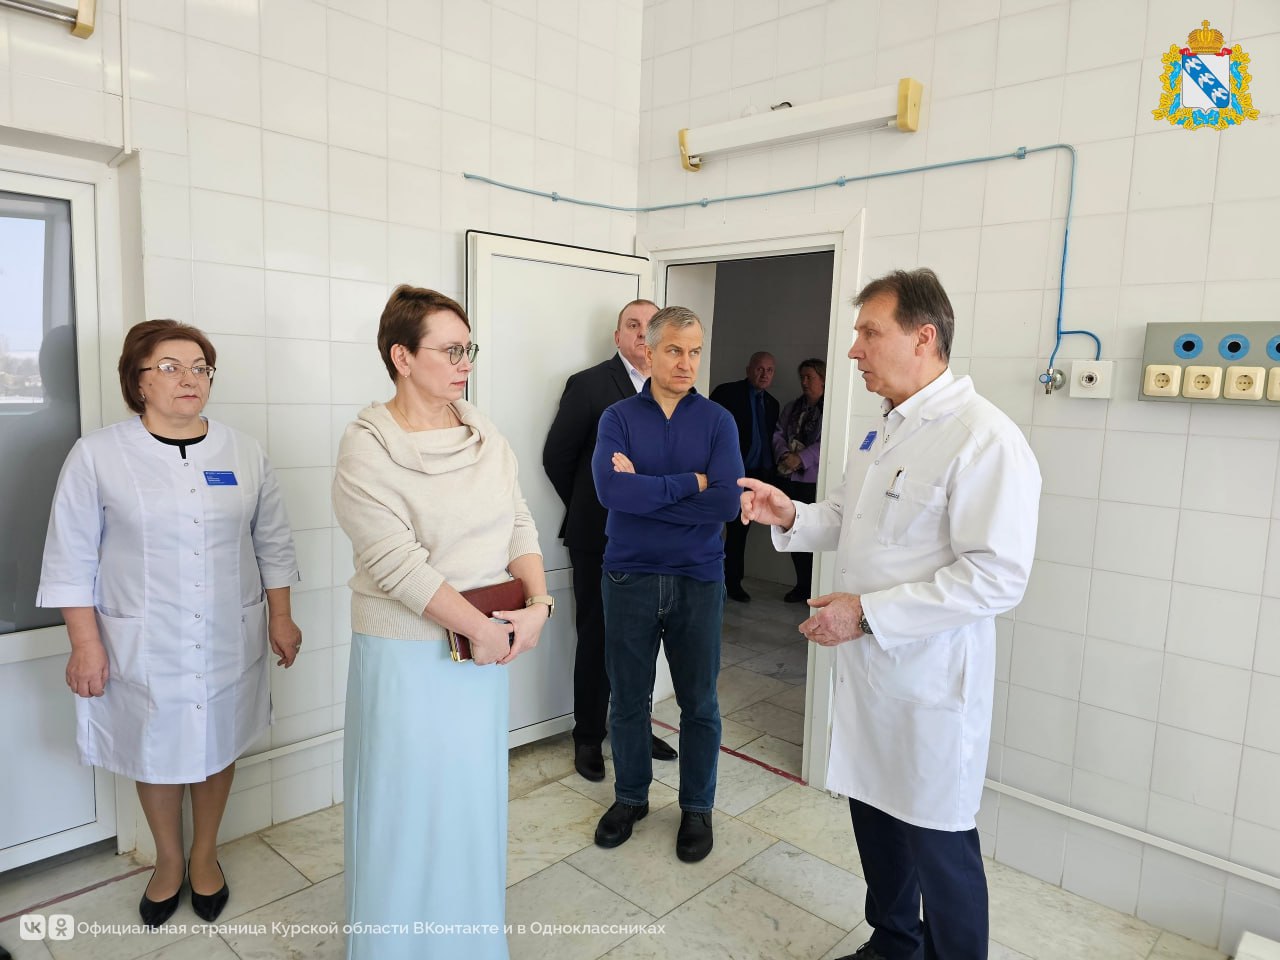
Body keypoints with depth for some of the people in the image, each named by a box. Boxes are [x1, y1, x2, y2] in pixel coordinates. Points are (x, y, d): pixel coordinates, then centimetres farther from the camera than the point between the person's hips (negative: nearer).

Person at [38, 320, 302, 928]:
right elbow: (72, 559, -4)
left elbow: (273, 542, 6)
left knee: (217, 747, 15)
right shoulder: (98, 455, -6)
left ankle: (205, 856, 39)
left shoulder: (243, 453, 1)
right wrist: (86, 644, -6)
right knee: (156, 753, 13)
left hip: (229, 642, 2)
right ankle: (168, 862, 39)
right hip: (144, 645, -2)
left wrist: (280, 617, 6)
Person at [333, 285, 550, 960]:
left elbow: (519, 525, 3)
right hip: (407, 651, -5)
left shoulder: (484, 435, 4)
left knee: (474, 794, 19)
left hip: (488, 647, 6)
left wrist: (538, 604, -12)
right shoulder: (367, 447, -14)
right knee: (406, 803, 10)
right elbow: (397, 563, -21)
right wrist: (482, 627, -20)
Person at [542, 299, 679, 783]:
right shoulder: (589, 385, -8)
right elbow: (557, 456, -5)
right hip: (601, 541, -4)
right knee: (596, 639, 7)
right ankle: (588, 739, 23)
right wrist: (588, 509, 4)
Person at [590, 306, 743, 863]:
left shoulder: (717, 421, -1)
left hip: (697, 581, 0)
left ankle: (697, 807, 32)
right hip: (628, 579, 1)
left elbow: (727, 502, -16)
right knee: (628, 698, 14)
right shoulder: (619, 417, -1)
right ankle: (630, 796, 36)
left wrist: (644, 490, -15)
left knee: (699, 703, 11)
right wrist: (689, 483, -17)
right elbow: (610, 489, -20)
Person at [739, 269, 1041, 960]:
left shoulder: (984, 440, -19)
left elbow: (996, 577, -24)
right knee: (874, 819, 22)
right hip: (866, 668, 9)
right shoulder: (884, 431, 9)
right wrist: (791, 516, 0)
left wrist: (868, 612, -23)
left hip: (930, 679, -8)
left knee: (937, 844, 8)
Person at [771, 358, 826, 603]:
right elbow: (778, 433, 11)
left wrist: (801, 458, -18)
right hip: (788, 478, 6)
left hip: (813, 481, -6)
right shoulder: (792, 407, 17)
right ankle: (803, 584, 21)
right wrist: (784, 454, -8)